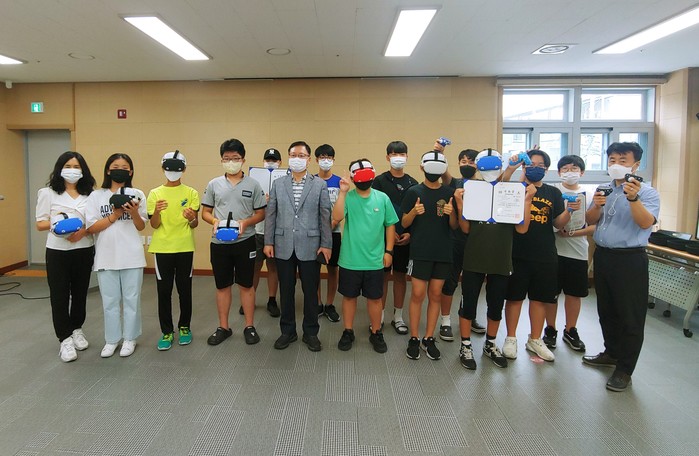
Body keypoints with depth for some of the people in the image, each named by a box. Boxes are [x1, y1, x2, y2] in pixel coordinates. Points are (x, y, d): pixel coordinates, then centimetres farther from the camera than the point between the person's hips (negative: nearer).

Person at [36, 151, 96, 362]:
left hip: (84, 251, 2)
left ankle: (76, 330, 31)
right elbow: (40, 224, 0)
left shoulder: (90, 194, 4)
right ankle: (65, 339, 13)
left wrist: (84, 231, -14)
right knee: (59, 295, 2)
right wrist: (55, 222, -20)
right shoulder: (48, 193, 0)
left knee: (80, 293, 11)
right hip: (57, 252, -2)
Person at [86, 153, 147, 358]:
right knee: (110, 301, 9)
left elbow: (141, 227, 3)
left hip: (132, 256, 0)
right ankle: (111, 340, 23)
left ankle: (129, 339, 20)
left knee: (131, 299, 7)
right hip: (106, 257, 1)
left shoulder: (137, 194, 2)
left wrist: (134, 213, -16)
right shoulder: (96, 196, 3)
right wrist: (114, 215, -14)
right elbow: (91, 227, -3)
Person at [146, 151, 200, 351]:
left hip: (185, 248, 0)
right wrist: (157, 211, -22)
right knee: (164, 291, 3)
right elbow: (154, 225, -2)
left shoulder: (191, 193, 3)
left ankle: (184, 327, 23)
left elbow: (195, 225, 0)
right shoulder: (155, 193, 3)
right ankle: (167, 332, 15)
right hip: (162, 248, 0)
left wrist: (192, 218, -23)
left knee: (184, 289, 7)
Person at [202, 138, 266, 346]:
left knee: (246, 285, 7)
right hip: (219, 242, 2)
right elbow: (205, 212, 9)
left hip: (245, 241, -2)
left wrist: (245, 222, -16)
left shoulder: (253, 184, 0)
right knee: (222, 286, 11)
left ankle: (249, 326, 20)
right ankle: (223, 327, 24)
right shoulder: (214, 184, 5)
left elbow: (261, 213, 2)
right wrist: (214, 221, -12)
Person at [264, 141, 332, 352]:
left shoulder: (319, 184, 1)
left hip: (310, 247, -2)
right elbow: (271, 214, 6)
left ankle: (310, 332, 23)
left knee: (310, 291, 7)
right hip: (284, 247, 2)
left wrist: (326, 244, -6)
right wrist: (268, 242, 1)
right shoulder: (278, 184, 7)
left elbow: (325, 216, -2)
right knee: (286, 291, 11)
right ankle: (287, 331, 27)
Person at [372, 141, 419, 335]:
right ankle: (379, 315, 16)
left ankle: (398, 317, 21)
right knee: (383, 275, 4)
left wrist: (410, 233, -6)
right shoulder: (380, 181, -2)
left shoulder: (412, 183, 6)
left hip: (405, 238, 3)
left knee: (400, 275, 10)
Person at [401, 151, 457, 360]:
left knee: (435, 295, 8)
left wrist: (452, 213, -14)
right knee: (418, 294, -1)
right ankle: (414, 338, 12)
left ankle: (429, 338, 19)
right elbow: (404, 223, 1)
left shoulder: (450, 193, 5)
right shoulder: (414, 192, -1)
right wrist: (414, 212, -19)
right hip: (420, 252, -2)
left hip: (443, 253, 2)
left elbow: (454, 226, 7)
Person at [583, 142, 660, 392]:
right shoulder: (604, 190, 11)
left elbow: (646, 223, -21)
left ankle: (624, 370, 11)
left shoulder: (647, 192, -7)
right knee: (606, 310, 18)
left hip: (630, 260, -6)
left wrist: (633, 199, -35)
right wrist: (596, 205, -12)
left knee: (630, 316, 1)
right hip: (603, 256, 6)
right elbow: (590, 220, 7)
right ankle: (612, 352, 36)